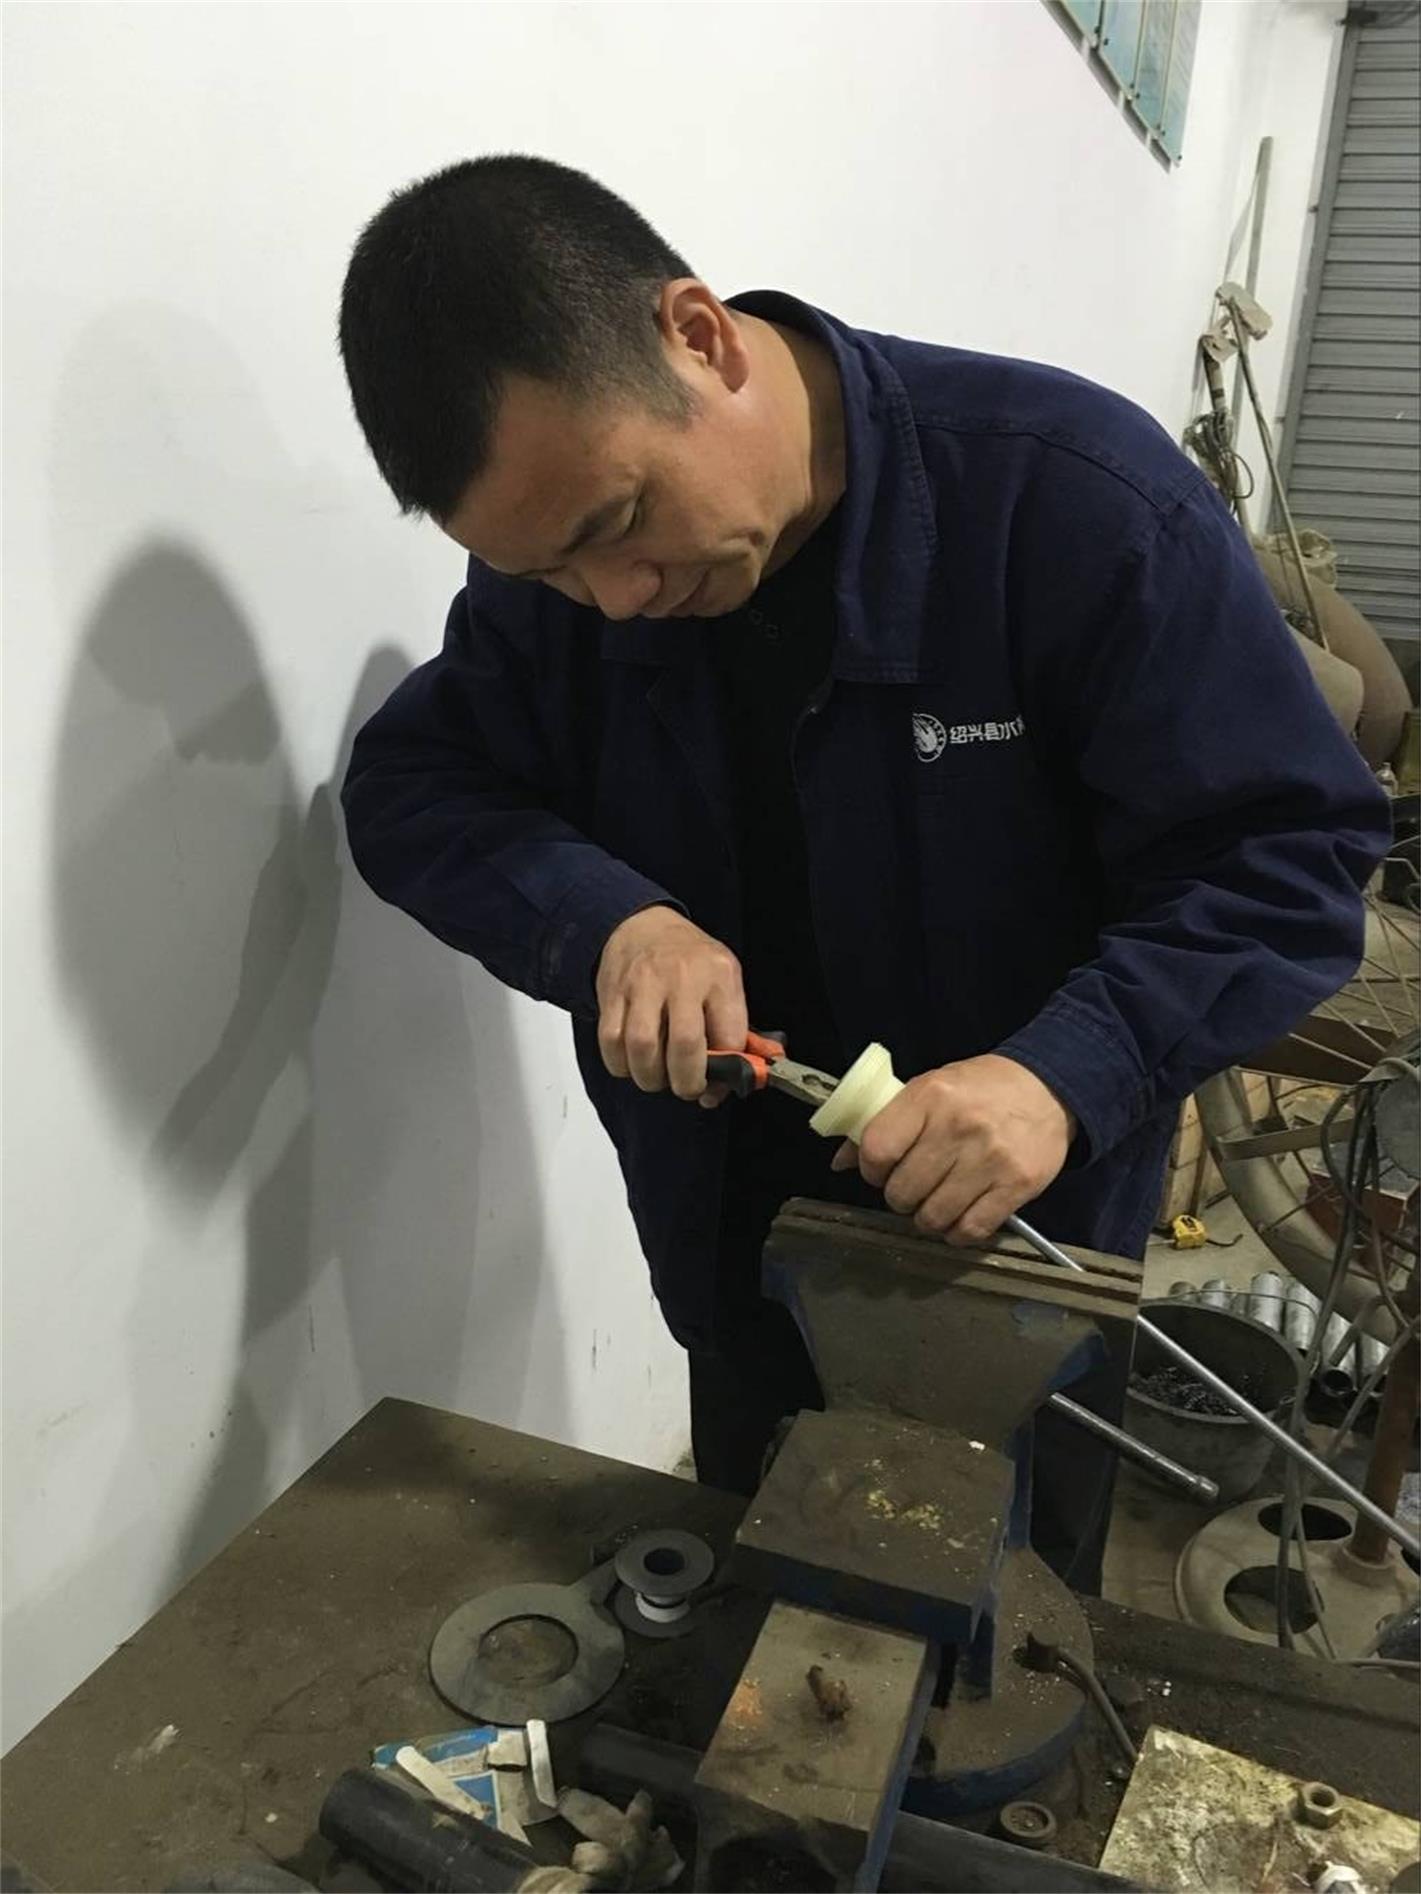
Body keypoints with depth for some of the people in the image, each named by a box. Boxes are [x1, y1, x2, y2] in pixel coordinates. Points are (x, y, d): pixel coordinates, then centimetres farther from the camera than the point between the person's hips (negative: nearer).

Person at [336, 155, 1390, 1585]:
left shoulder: (1074, 494, -24)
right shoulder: (553, 522, -9)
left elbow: (1288, 850, -20)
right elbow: (412, 787, -5)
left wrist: (1072, 1072, -36)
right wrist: (605, 916, -25)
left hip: (1019, 1251, -3)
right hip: (739, 1246, 4)